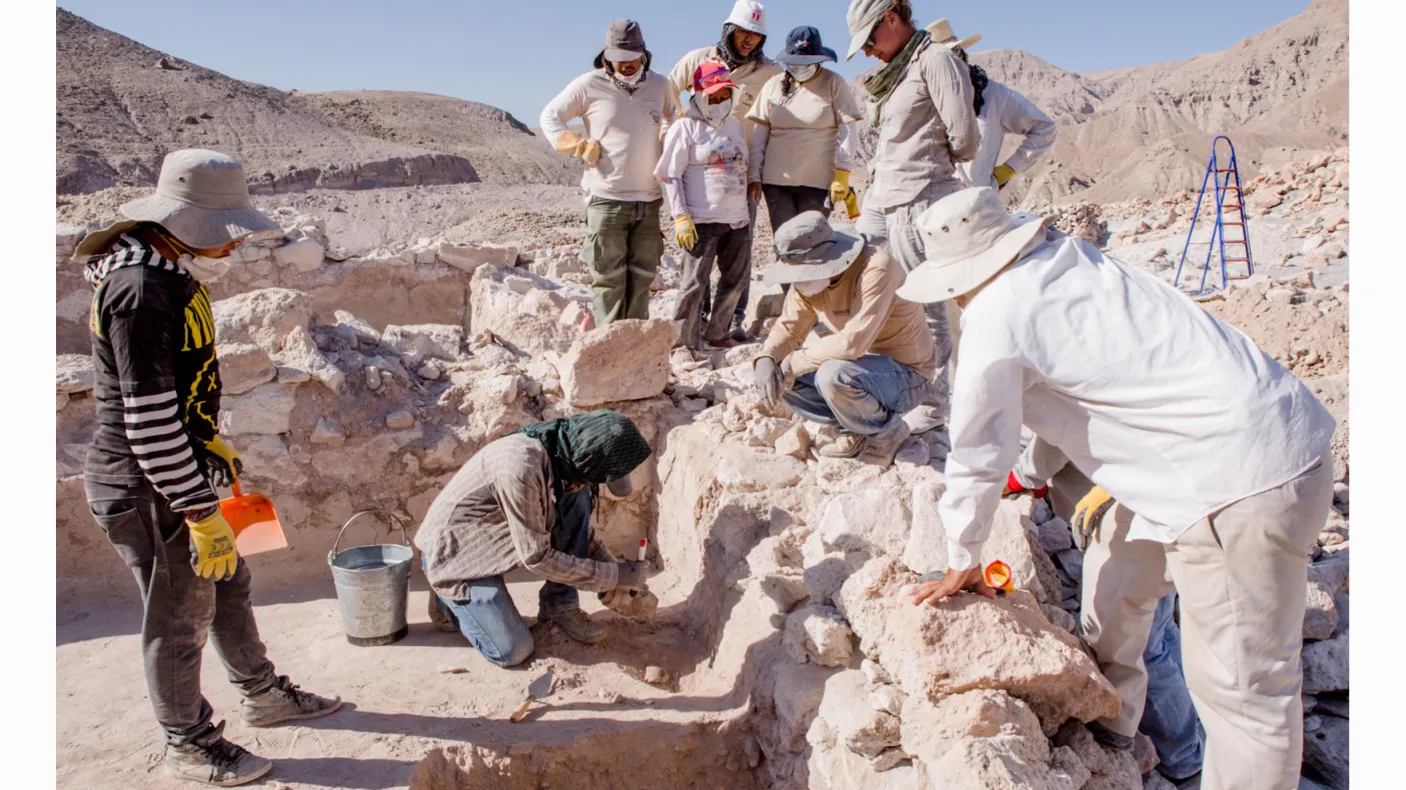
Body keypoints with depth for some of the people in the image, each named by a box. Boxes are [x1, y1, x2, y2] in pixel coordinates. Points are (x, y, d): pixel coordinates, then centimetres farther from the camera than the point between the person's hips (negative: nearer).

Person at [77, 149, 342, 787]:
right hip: (147, 491, -10)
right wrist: (202, 512, -22)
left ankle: (262, 695, 42)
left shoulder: (170, 273, 5)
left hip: (182, 469, 10)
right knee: (179, 616, 7)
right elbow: (149, 422, -27)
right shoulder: (140, 291, -26)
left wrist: (211, 445, 20)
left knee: (228, 584, 22)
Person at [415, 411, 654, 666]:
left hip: (495, 538, 7)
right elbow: (536, 557, -28)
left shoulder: (565, 452, -11)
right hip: (454, 553, -7)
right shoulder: (521, 468, -36)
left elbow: (578, 523, 7)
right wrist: (615, 575, -22)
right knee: (513, 651, -14)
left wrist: (614, 568, -2)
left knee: (578, 497, -11)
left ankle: (559, 607, -1)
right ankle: (450, 601, 13)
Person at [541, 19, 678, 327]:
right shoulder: (589, 85, -3)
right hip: (607, 200, -4)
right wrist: (578, 145, -7)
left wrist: (669, 143, 10)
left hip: (649, 200, 4)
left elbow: (676, 117, 29)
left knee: (642, 276, 9)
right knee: (609, 277, -2)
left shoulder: (659, 85, 8)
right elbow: (549, 117, 7)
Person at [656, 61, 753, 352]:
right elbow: (671, 176, -9)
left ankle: (716, 333, 27)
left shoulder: (734, 123, 16)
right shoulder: (685, 127, -5)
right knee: (695, 282, -6)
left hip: (737, 219, 7)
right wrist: (681, 216, -17)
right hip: (702, 220, -7)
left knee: (736, 278, 12)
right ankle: (686, 342, 4)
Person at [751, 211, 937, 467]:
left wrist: (794, 362, -26)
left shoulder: (877, 269, -29)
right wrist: (765, 359, -19)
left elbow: (853, 343, -36)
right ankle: (856, 429, 7)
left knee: (833, 375, -35)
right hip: (864, 367, 8)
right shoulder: (809, 276, -6)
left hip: (907, 374, -8)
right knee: (776, 375, -4)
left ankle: (888, 430, -6)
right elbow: (788, 327, 2)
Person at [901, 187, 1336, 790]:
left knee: (1241, 681, 0)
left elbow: (978, 456, -5)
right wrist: (1114, 478, 32)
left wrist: (962, 562, 8)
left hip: (1241, 487, -10)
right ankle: (1106, 718, 45)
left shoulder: (995, 317, -13)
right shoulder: (1072, 261, 10)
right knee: (1120, 562, 26)